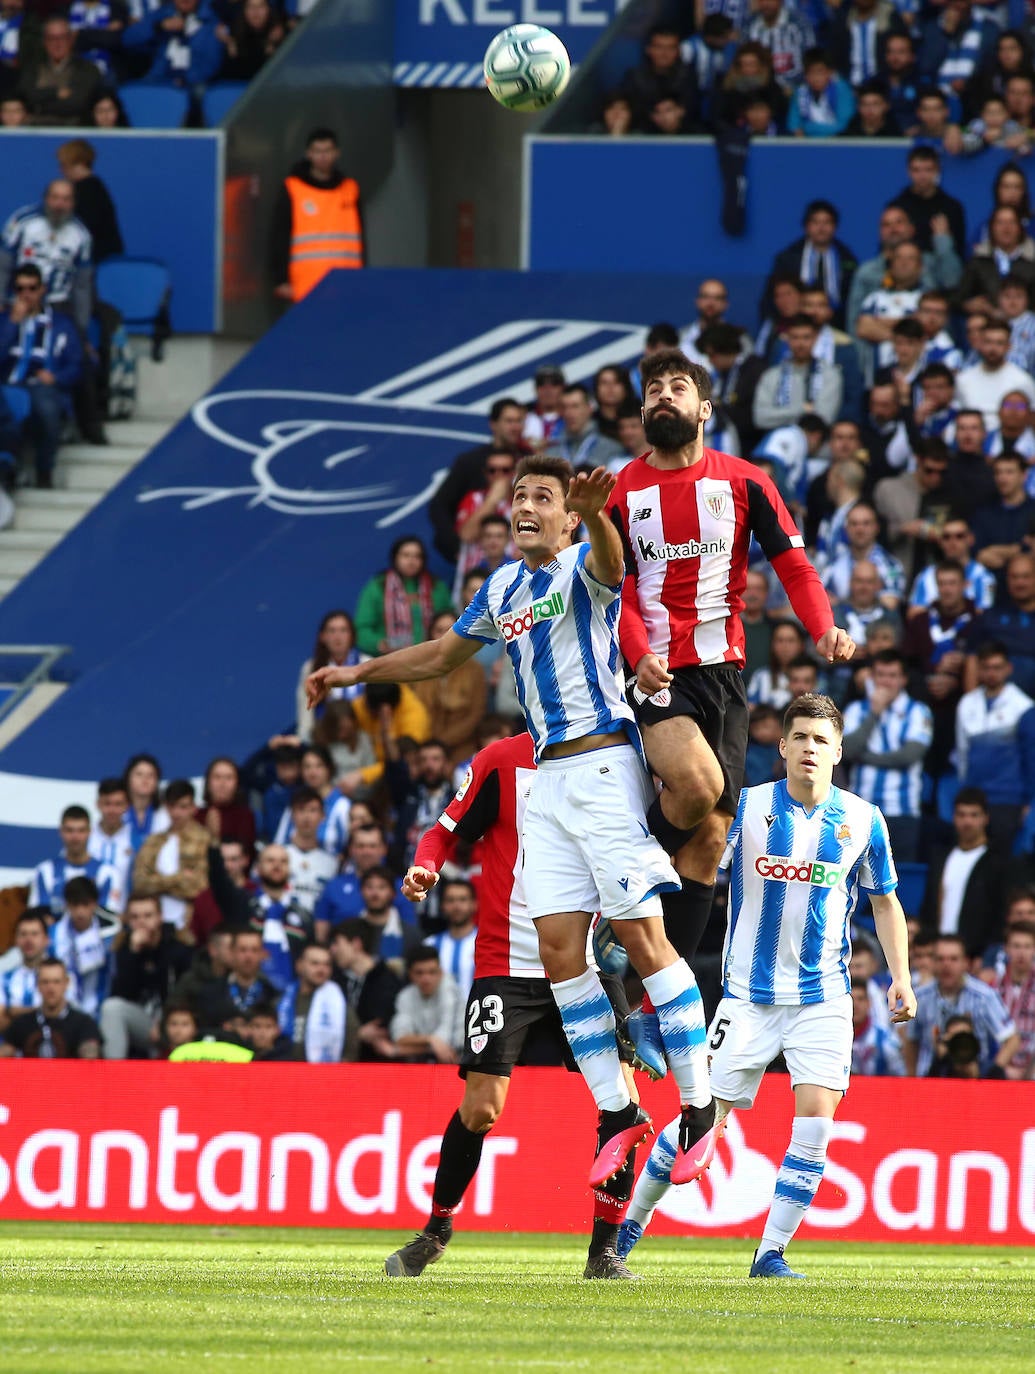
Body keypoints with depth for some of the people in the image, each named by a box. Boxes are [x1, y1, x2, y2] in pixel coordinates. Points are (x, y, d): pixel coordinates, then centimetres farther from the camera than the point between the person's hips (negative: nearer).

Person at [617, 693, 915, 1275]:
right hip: (749, 994, -1)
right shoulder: (746, 807, -5)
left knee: (817, 1118, -15)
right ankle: (633, 1221, 21)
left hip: (824, 995, 1)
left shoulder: (863, 821, 0)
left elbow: (885, 901, 13)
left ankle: (772, 1252, -5)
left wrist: (901, 978, 4)